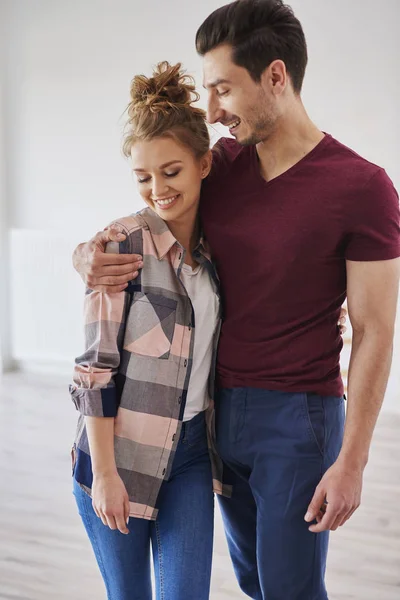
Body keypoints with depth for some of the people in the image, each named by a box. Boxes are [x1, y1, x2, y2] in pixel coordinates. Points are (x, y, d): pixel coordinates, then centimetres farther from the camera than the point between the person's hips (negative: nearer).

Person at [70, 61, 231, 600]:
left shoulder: (213, 245, 3)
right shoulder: (124, 244, -13)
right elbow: (96, 368, -13)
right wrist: (103, 471, -14)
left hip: (192, 451, 4)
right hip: (120, 453, -3)